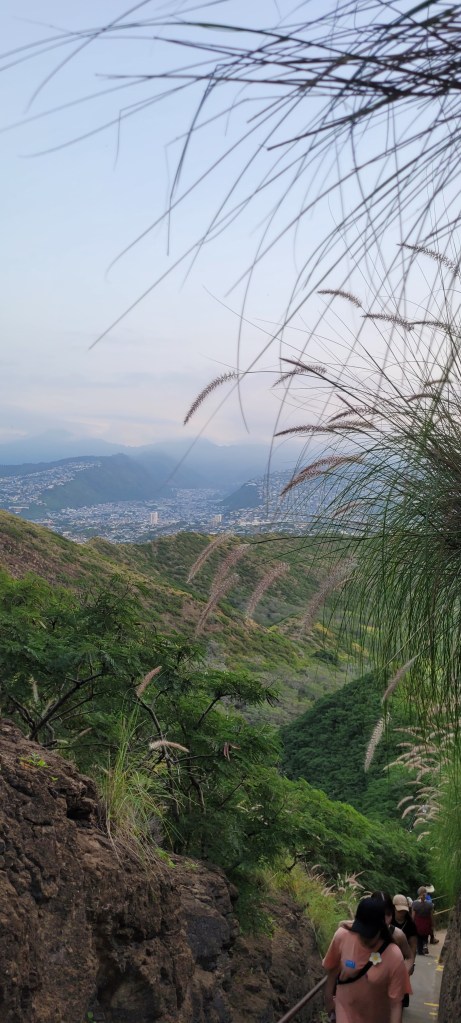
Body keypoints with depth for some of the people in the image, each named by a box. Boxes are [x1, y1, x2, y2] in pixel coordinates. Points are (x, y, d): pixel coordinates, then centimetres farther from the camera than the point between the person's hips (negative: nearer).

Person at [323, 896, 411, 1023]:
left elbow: (396, 1003, -22)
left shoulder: (394, 957, -29)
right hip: (346, 1011, 0)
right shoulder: (342, 937, -25)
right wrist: (329, 998, 6)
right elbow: (332, 969, -6)